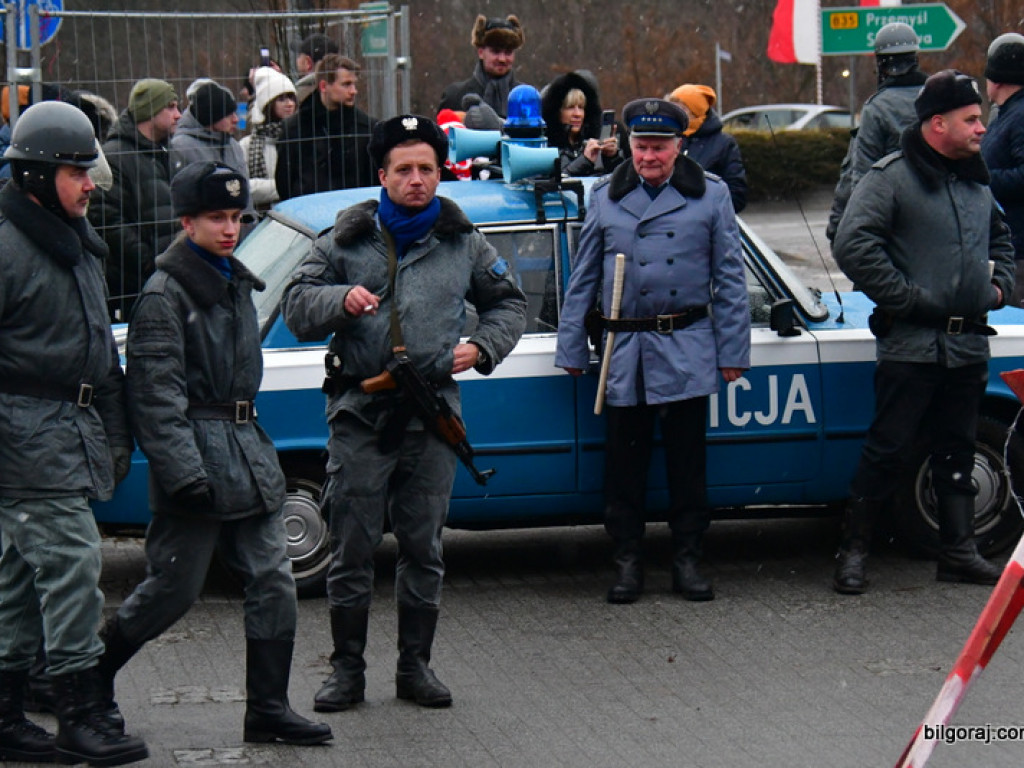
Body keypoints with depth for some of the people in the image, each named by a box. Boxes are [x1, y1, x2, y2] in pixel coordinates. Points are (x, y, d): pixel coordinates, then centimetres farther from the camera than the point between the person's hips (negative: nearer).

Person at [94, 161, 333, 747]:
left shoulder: (238, 285, 16)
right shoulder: (166, 294, -11)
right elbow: (156, 394, -16)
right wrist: (184, 473, -22)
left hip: (247, 449, 8)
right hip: (196, 452, -8)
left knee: (274, 581, 2)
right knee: (175, 589, -1)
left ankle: (268, 709, 7)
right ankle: (94, 673, 19)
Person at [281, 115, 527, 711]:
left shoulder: (464, 244, 11)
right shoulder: (347, 241, 6)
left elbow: (510, 303, 22)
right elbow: (297, 307, 4)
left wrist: (483, 348, 4)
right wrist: (342, 300, -16)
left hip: (432, 414, 1)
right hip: (360, 411, -1)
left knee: (424, 545, 6)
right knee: (353, 546, -1)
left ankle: (416, 665, 16)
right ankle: (348, 670, 8)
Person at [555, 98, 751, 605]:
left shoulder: (710, 196, 5)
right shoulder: (606, 197, 9)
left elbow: (729, 278, 7)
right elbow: (583, 279, 13)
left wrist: (733, 352, 3)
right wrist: (572, 349, 10)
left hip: (687, 350, -1)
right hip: (625, 353, 1)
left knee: (687, 462, 4)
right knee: (624, 463, 4)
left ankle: (687, 558, 13)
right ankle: (627, 559, 13)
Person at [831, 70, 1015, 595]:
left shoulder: (976, 181, 15)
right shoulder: (892, 177, -9)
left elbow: (1000, 239, 33)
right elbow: (853, 246, -19)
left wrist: (999, 285, 14)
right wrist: (905, 298, -18)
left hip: (968, 346, 7)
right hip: (911, 345, -7)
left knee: (956, 451, 13)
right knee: (887, 450, -4)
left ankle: (958, 552, 20)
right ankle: (853, 552, 5)